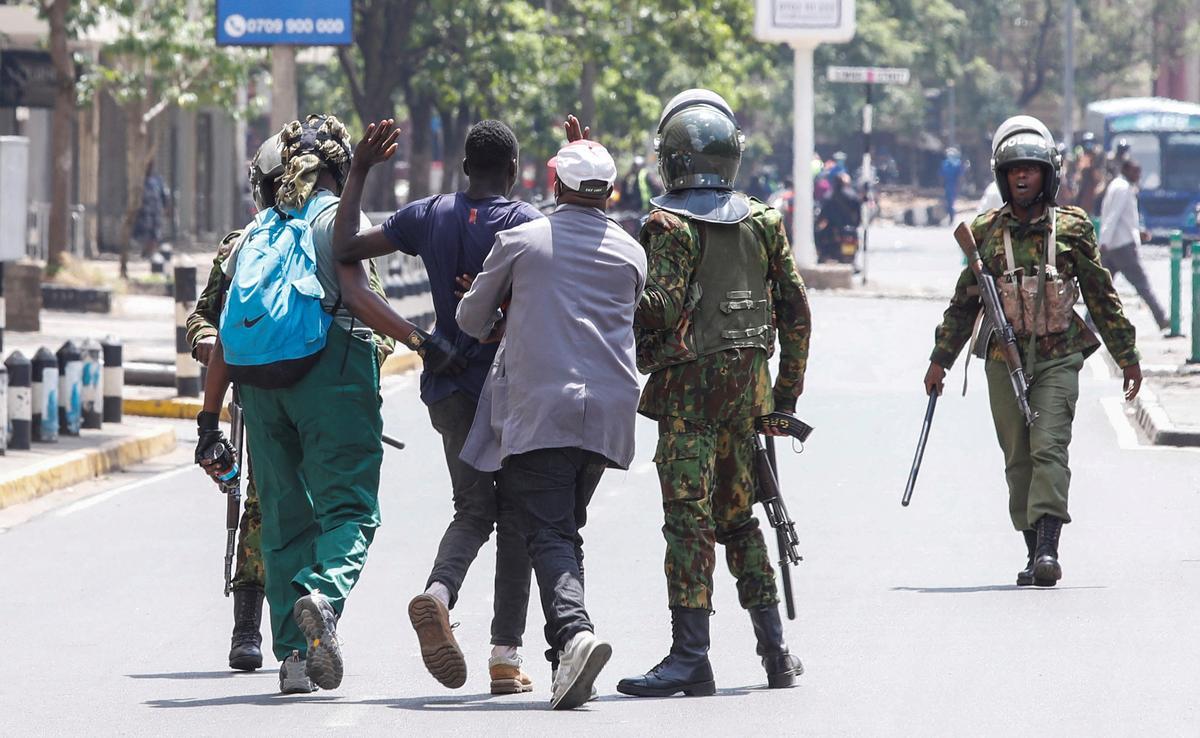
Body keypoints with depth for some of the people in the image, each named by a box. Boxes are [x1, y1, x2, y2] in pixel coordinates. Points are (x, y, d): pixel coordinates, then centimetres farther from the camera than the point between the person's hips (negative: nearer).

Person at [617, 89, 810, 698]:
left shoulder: (671, 225, -10)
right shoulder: (763, 222, 8)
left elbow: (660, 307, -21)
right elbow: (795, 310, 10)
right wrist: (787, 391, 16)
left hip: (689, 387, -6)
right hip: (747, 385, 6)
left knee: (689, 517, -7)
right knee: (738, 516, 16)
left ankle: (690, 657, -11)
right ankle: (774, 651, 16)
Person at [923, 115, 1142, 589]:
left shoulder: (1071, 229, 3)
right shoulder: (986, 231, 7)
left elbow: (1101, 297, 8)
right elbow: (964, 302, 14)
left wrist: (1127, 357, 9)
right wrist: (940, 359, 13)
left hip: (1057, 359, -2)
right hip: (1004, 361, 2)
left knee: (1049, 448, -16)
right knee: (1018, 460, 3)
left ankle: (1048, 547, -24)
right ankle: (1036, 554, 8)